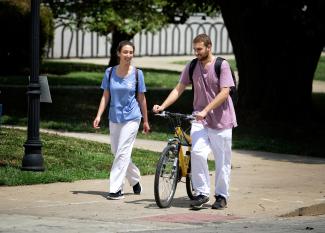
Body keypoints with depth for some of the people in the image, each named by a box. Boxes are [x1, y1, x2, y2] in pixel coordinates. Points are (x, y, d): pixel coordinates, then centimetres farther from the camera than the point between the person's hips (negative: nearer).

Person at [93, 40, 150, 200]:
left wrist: (145, 121, 9)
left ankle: (115, 189, -8)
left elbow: (141, 98, 4)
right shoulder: (110, 72, 1)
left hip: (131, 118, -3)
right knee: (117, 152, 11)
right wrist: (99, 115, -6)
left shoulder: (137, 73, -3)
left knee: (122, 153, -9)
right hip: (114, 118, 3)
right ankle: (135, 180, 32)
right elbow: (105, 96, 5)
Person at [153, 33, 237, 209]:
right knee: (197, 152, -17)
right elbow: (179, 89, 6)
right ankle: (202, 193, -8)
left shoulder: (222, 65, -8)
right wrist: (162, 106, -8)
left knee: (222, 160, 3)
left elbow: (224, 92, -16)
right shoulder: (192, 67, 5)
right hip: (199, 117, 3)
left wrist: (205, 111, -24)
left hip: (220, 118, -3)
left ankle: (221, 196, 17)